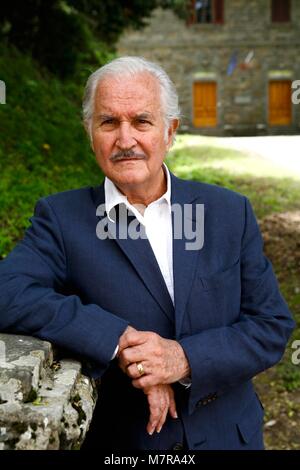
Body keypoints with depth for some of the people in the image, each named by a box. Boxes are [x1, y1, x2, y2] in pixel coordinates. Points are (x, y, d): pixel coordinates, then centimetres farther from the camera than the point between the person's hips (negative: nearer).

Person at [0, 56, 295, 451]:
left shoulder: (230, 211, -6)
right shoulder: (61, 218, -10)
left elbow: (273, 325, -6)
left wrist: (185, 359, -21)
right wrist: (119, 339, -29)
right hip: (120, 441, -2)